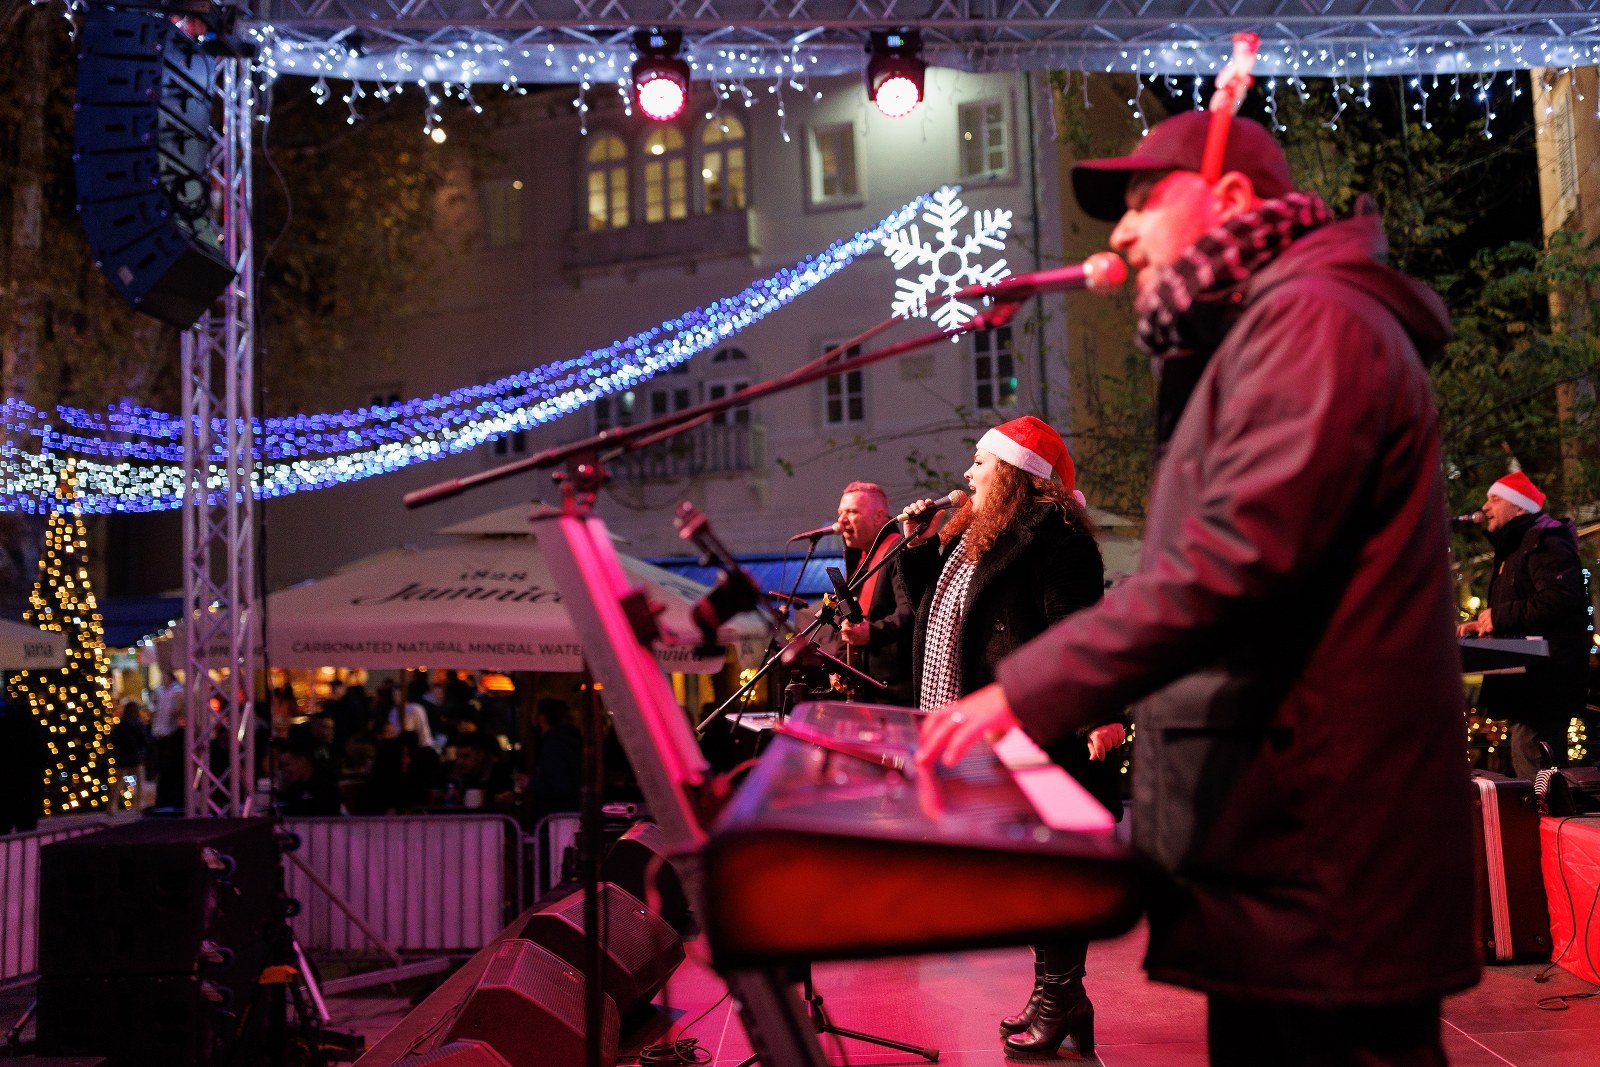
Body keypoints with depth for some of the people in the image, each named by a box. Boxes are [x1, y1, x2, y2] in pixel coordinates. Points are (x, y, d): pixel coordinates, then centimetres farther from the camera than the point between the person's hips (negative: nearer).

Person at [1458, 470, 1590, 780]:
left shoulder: (1545, 542, -9)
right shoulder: (1513, 549, 25)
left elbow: (1558, 600, -26)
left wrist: (1499, 616, -18)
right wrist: (1483, 624, 15)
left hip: (1543, 680, -11)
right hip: (1526, 684, 11)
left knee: (1534, 780, -15)